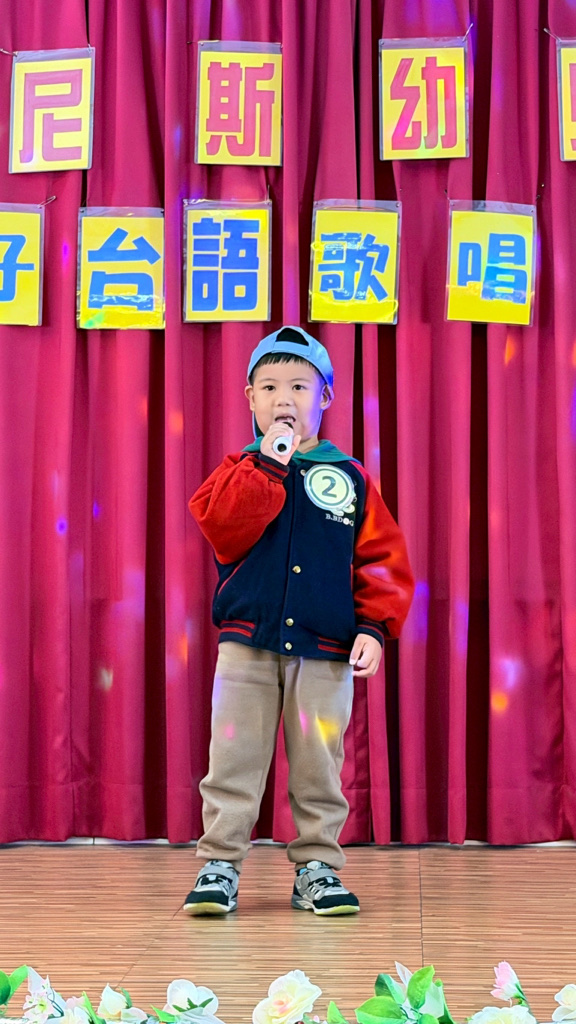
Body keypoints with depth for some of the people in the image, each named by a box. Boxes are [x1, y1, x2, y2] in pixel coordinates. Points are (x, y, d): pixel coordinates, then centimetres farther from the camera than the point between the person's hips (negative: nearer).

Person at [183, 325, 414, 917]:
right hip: (247, 642, 0)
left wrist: (374, 627, -5)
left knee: (318, 763, 6)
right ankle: (219, 865, 9)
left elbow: (382, 558, 6)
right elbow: (223, 530, -12)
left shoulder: (350, 479, 8)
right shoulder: (242, 470, 8)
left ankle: (317, 867, 17)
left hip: (326, 650, 1)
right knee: (234, 757, 0)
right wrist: (268, 463, -14)